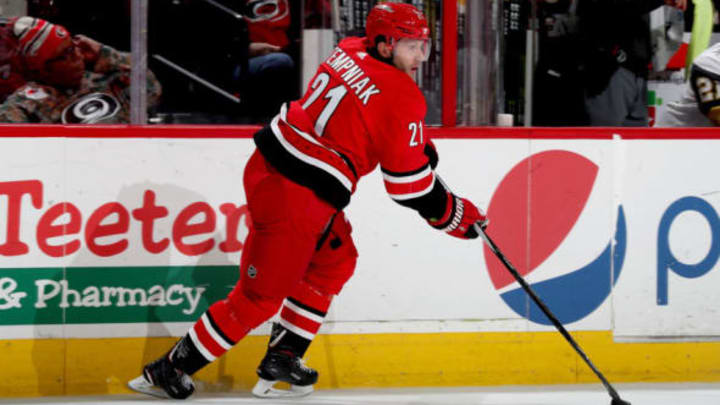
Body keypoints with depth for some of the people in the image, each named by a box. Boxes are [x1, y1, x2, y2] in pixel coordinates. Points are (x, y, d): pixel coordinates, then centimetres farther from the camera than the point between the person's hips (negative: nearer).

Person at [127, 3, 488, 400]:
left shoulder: (350, 51, 8)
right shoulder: (401, 98, -15)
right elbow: (410, 186, -9)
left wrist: (420, 144, 21)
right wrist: (457, 215, 4)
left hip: (268, 163, 9)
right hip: (294, 198, -9)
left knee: (335, 261, 24)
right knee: (261, 296, 2)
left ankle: (282, 357, 24)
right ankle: (169, 370, 9)